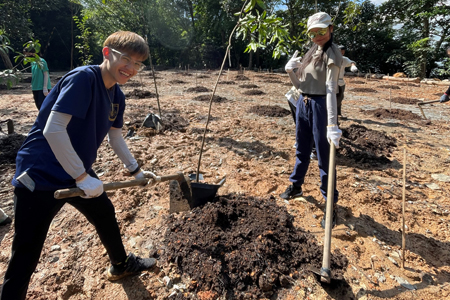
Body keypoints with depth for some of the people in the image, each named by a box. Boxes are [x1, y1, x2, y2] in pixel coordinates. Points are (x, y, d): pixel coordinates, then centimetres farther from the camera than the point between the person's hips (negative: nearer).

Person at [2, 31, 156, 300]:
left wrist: (136, 170, 17)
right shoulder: (83, 78, -22)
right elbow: (53, 130, -28)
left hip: (78, 173, 9)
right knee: (26, 257, 1)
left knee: (106, 215, 22)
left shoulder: (117, 96, 3)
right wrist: (82, 177, -25)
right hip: (40, 177, -8)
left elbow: (115, 137, 14)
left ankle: (121, 266, 47)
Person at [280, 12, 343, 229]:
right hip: (303, 104, 7)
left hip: (320, 106, -7)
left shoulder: (331, 54, -10)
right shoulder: (311, 53, 12)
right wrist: (290, 71, -9)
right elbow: (300, 86, 11)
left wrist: (332, 124, -34)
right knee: (302, 151, 19)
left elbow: (330, 89, -24)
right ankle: (295, 186, 39)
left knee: (324, 158, -1)